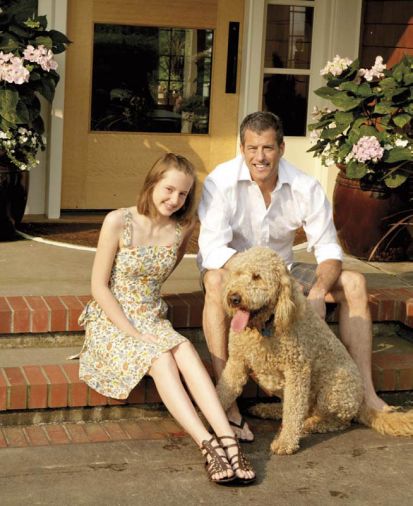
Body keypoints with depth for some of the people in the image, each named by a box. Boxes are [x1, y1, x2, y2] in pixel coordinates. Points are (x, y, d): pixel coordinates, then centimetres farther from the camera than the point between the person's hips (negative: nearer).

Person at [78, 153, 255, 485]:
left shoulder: (182, 229, 1)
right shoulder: (118, 222, -11)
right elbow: (99, 287, -9)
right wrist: (132, 332, -17)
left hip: (152, 320, 4)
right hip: (111, 322, -3)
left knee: (186, 351, -29)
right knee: (161, 358, -32)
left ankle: (227, 439, -40)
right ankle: (209, 444, -40)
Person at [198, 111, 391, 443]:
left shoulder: (306, 188, -12)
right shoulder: (222, 182, -22)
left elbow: (329, 249, -12)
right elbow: (212, 248, -31)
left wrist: (319, 290, -33)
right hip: (232, 267, -4)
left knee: (353, 283, -12)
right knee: (217, 280, -40)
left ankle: (365, 394, -10)